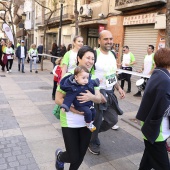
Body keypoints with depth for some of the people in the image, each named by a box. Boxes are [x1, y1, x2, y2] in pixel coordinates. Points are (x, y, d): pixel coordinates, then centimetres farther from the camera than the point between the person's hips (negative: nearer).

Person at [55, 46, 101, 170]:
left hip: (87, 121, 5)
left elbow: (99, 99, -2)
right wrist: (72, 109, -27)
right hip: (70, 122, -4)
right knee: (74, 157, 4)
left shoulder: (92, 78, 0)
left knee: (81, 155, 15)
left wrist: (91, 97, -25)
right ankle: (59, 155, 39)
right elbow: (58, 99, -14)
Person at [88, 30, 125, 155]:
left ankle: (93, 131, 38)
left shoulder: (112, 55, 8)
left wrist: (118, 88, 9)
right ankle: (93, 142, 35)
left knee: (113, 119, 14)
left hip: (110, 92, 8)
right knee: (96, 121, 7)